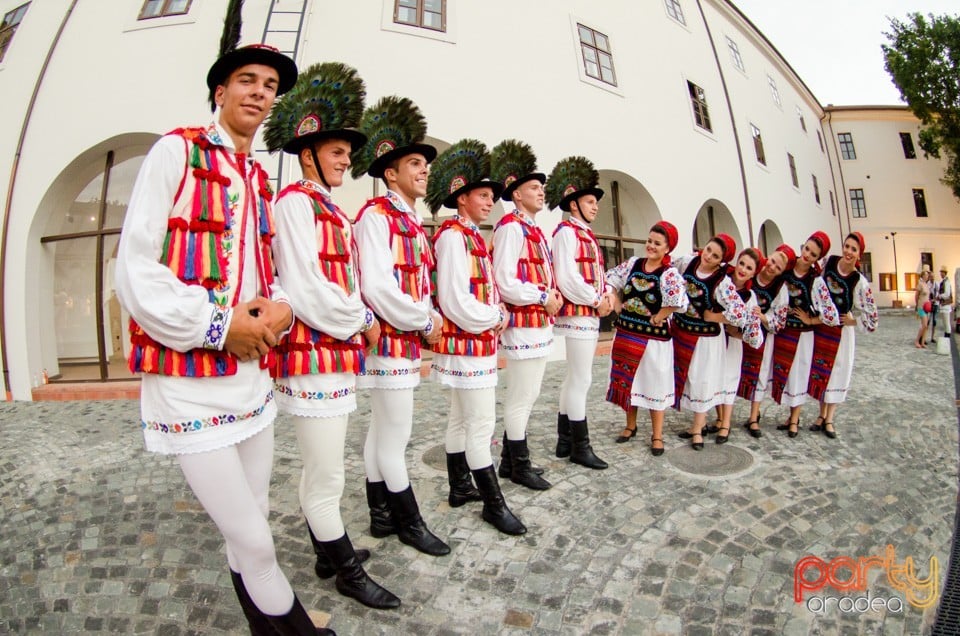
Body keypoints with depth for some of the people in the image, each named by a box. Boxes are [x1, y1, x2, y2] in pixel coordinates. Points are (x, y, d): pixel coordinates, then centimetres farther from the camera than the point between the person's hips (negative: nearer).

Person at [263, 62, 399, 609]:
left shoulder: (333, 211, 17)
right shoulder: (296, 203, -10)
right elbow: (305, 291, -19)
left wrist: (359, 322, 2)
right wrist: (362, 321, -8)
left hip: (338, 354, 10)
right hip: (315, 357, -10)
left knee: (321, 471, 21)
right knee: (327, 479, 4)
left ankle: (328, 553, 37)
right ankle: (348, 571, 21)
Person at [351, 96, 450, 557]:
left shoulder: (414, 222, 16)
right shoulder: (376, 216, -12)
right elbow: (377, 288, -22)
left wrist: (429, 320, 2)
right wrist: (424, 324, -13)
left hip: (405, 342, 10)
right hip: (389, 341, -9)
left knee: (382, 431, 16)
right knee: (395, 438, 2)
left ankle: (382, 517, 30)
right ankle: (410, 523, 17)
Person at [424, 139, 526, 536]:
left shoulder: (473, 237, 16)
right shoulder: (453, 235, -15)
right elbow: (456, 303, -22)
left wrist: (495, 315, 4)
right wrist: (496, 318, -10)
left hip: (476, 344, 10)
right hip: (467, 346, -10)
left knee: (461, 420, 17)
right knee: (481, 426, -2)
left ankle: (459, 488, 31)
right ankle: (494, 504, 10)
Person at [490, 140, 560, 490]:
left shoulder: (535, 230, 17)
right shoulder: (511, 227, -13)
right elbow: (505, 284, -21)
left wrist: (552, 296, 5)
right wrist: (544, 298, -13)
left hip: (540, 324, 10)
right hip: (524, 325, -10)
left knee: (526, 395, 16)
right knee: (521, 398, 1)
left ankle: (511, 461, 29)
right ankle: (518, 465, 16)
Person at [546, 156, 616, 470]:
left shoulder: (588, 234, 20)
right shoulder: (567, 231, -9)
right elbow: (567, 277, -20)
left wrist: (607, 294, 0)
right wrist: (597, 301, -14)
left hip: (590, 315, 10)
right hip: (578, 314, -10)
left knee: (574, 379, 13)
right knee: (581, 380, -5)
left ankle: (565, 441, 23)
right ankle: (580, 446, 5)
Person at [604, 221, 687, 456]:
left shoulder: (670, 274, -12)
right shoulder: (633, 263, 4)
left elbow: (678, 302, -28)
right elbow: (611, 280, 12)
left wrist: (658, 318, -17)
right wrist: (616, 305, 3)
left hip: (654, 338, -5)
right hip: (626, 333, 5)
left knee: (654, 384, 5)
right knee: (627, 381, 15)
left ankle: (657, 435, 18)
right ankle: (630, 425, 33)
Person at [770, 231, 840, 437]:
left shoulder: (816, 281, -15)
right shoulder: (785, 268, -6)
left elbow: (831, 315, -17)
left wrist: (810, 321, -7)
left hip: (802, 334, -4)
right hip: (781, 331, 4)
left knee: (797, 374, 8)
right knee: (782, 372, 10)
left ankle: (794, 419, 22)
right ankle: (792, 416, 26)